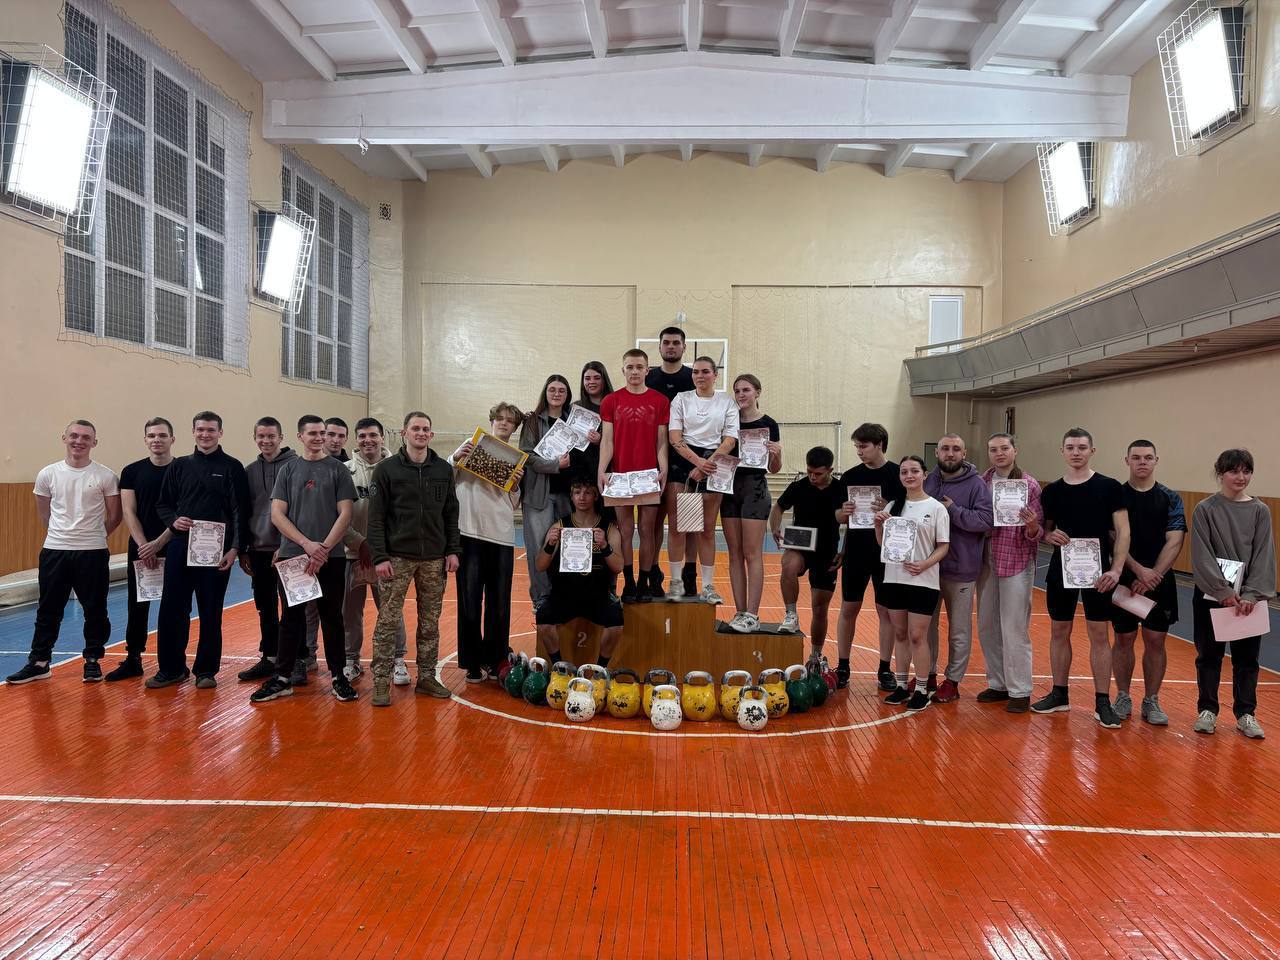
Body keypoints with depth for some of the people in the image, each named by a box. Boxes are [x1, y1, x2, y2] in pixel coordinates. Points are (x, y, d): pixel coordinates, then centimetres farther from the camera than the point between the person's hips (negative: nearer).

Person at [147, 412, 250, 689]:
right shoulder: (179, 466, 11)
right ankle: (171, 668, 18)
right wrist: (173, 520, -6)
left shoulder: (232, 467, 1)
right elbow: (163, 503, 16)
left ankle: (207, 670, 15)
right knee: (172, 609, 5)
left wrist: (235, 548, -12)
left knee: (211, 613, 4)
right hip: (180, 547, 3)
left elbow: (240, 511, -4)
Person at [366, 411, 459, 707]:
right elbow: (376, 517, -5)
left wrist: (453, 551, 3)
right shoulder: (387, 469, -2)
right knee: (388, 621, -2)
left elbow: (451, 513, 10)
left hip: (434, 559, 3)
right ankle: (381, 682, 6)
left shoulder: (444, 469, 8)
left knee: (430, 623, 9)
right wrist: (379, 557, -11)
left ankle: (427, 677, 19)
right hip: (397, 557, -3)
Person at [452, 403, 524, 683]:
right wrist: (454, 459, -12)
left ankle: (494, 661, 19)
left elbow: (513, 505, 13)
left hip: (502, 536, 3)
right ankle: (473, 663, 12)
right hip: (470, 533, -2)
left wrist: (516, 485, -5)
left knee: (499, 602, 6)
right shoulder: (472, 446, 7)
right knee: (470, 601, 2)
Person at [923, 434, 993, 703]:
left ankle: (953, 681, 21)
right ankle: (928, 674, 30)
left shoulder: (976, 484, -8)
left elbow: (986, 520, -19)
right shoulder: (928, 481, 5)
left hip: (960, 569, -4)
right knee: (926, 624, 15)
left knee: (959, 630, 9)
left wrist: (952, 509, -21)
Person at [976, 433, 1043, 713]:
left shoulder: (1030, 485, -7)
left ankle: (1020, 691, 11)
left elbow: (1038, 533, -6)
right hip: (987, 562, 5)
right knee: (987, 627, 11)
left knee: (1014, 629, -1)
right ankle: (998, 684, 25)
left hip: (1016, 564, -5)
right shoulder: (982, 482, 5)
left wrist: (1032, 526, -26)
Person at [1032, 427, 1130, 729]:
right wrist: (1049, 535, -10)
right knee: (1059, 631, 10)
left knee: (1098, 634, 1)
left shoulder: (1109, 487, -4)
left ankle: (1103, 702, 9)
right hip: (1060, 570, 3)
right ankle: (1059, 694, 23)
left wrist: (1116, 569, -17)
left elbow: (1123, 531, -7)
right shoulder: (1052, 491, 5)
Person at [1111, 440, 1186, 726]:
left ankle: (1151, 702, 16)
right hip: (1124, 581, 0)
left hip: (1160, 582, 1)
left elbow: (1174, 542, -6)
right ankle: (1123, 699, 18)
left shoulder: (1170, 499, 2)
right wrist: (1139, 570, -18)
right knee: (1124, 640, 6)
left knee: (1155, 641, 5)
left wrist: (1153, 576, -15)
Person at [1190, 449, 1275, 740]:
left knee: (1247, 657, 9)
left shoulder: (1260, 511, 2)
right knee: (1209, 655, 8)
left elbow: (1264, 555, -3)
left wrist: (1251, 595, -13)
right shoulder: (1205, 510, -5)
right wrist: (1224, 592, -16)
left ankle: (1245, 713, 22)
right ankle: (1207, 710, 20)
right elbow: (1202, 556, -9)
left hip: (1249, 597, 2)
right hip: (1211, 595, -2)